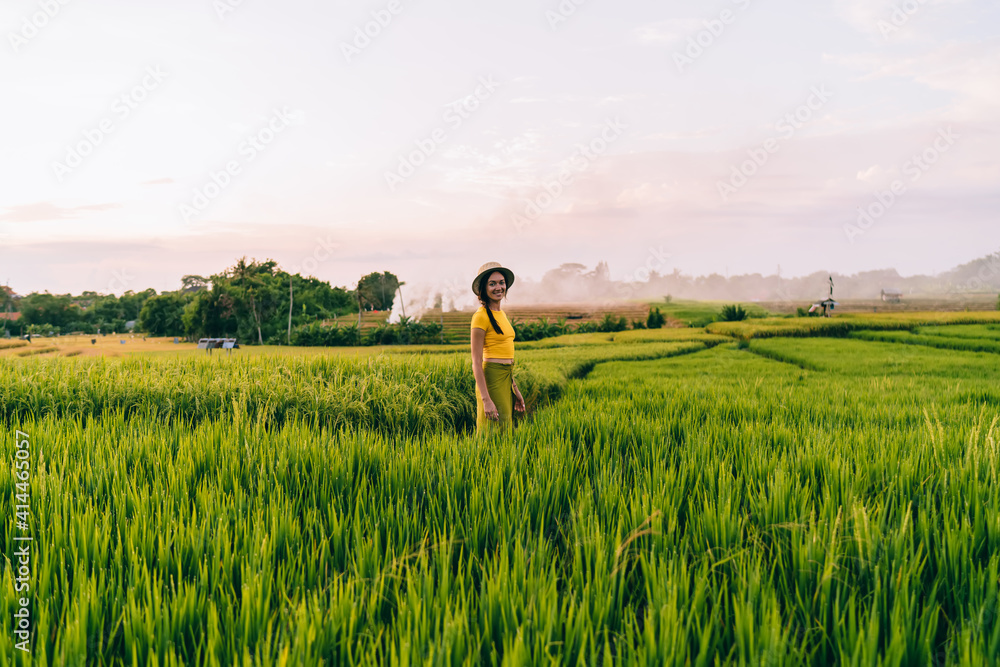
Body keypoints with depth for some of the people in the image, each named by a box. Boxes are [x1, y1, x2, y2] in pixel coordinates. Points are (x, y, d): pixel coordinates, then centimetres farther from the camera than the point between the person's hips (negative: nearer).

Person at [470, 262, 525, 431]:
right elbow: (476, 363, -16)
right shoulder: (481, 316, -12)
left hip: (506, 379, 9)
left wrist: (515, 389, 18)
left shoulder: (501, 314, 14)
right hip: (492, 379, -9)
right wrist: (486, 400, -21)